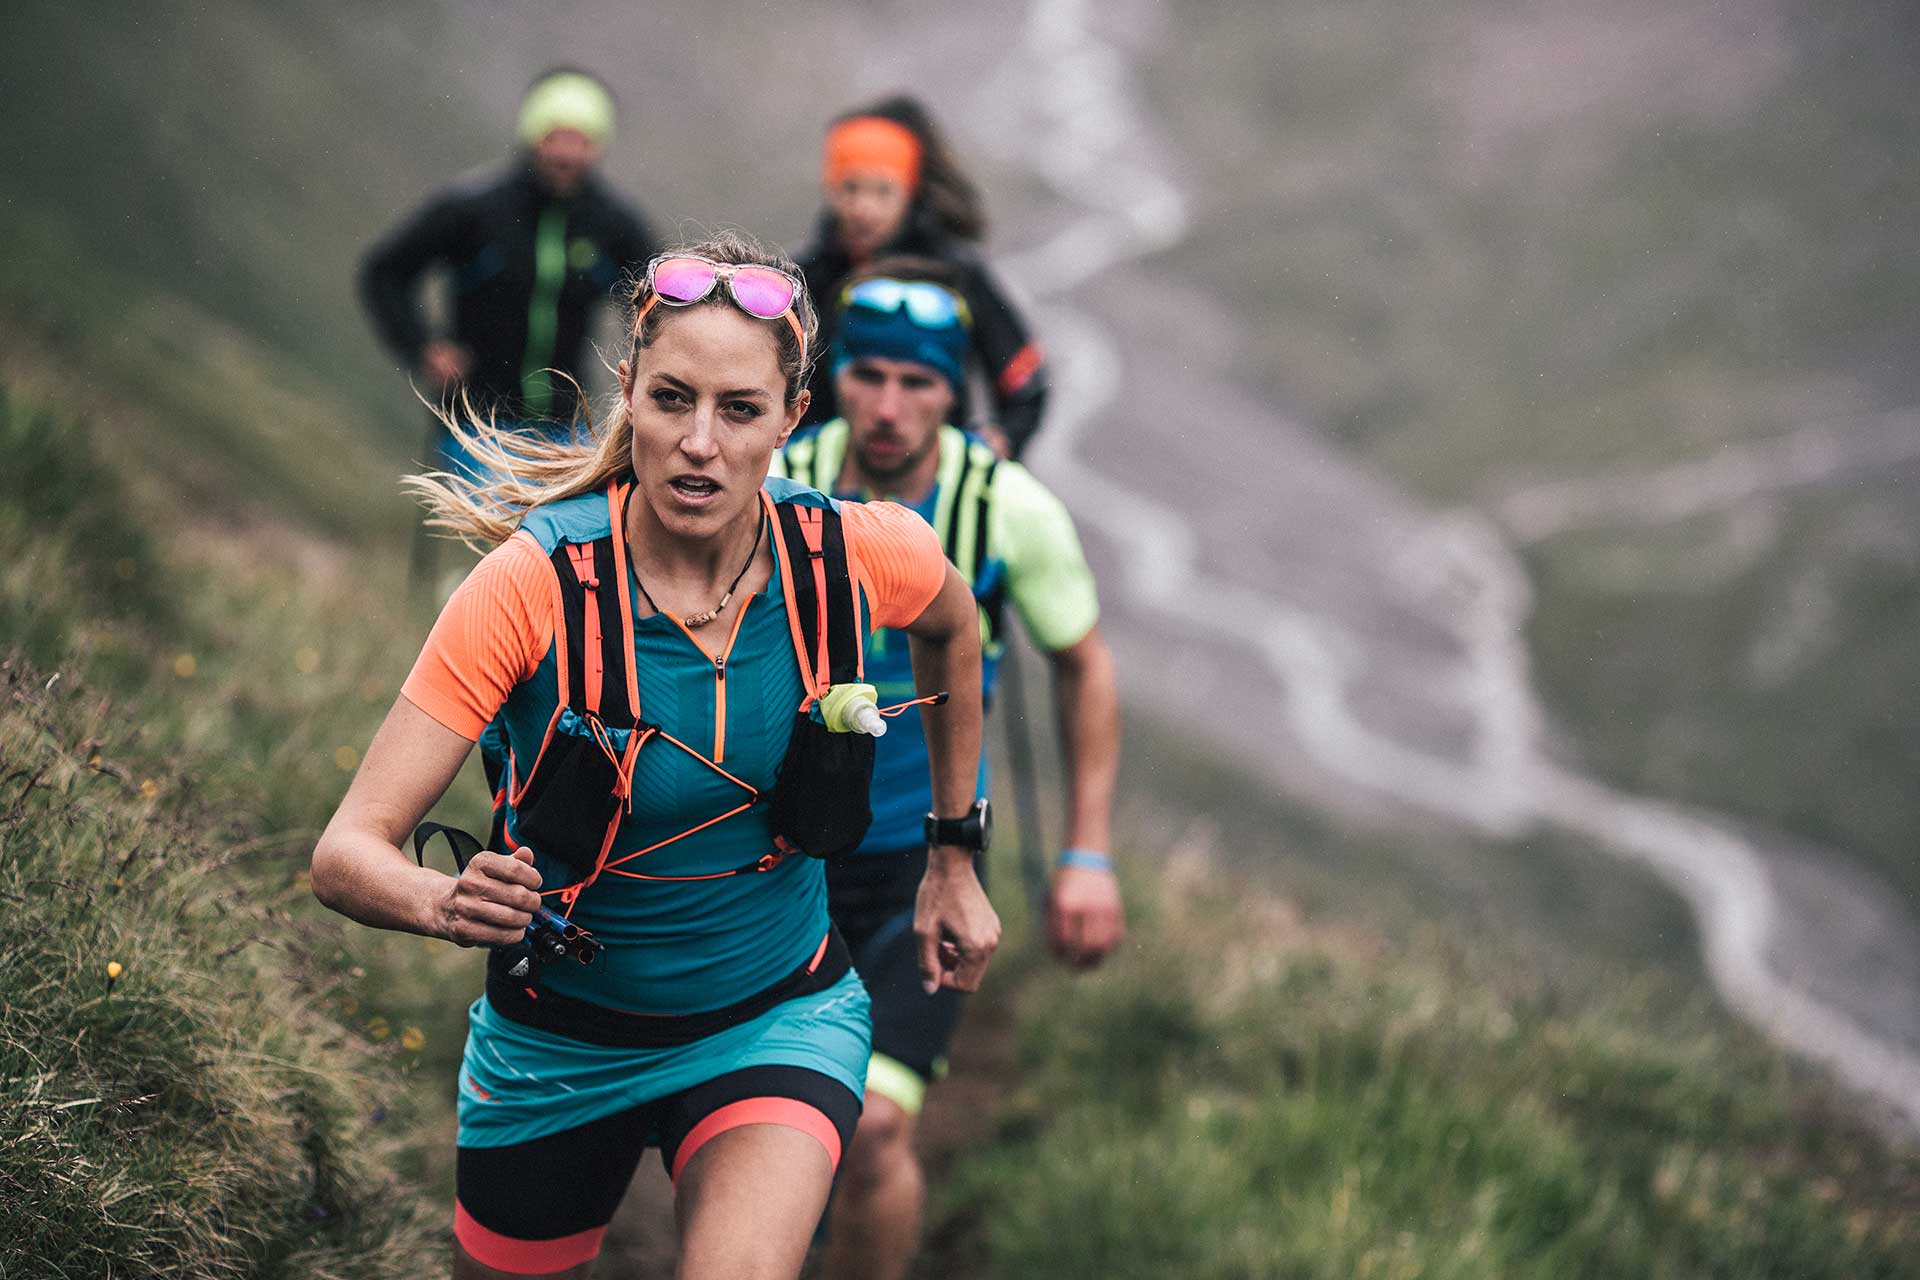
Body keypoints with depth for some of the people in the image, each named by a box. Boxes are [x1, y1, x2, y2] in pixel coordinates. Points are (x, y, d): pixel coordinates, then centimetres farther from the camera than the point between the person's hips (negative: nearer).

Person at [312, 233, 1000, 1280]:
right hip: (557, 1037, 0)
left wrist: (955, 860, 14)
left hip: (774, 1023, 0)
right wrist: (452, 903, -46)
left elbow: (952, 628, 11)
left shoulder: (861, 557, -16)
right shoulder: (535, 583, -24)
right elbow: (347, 853, -25)